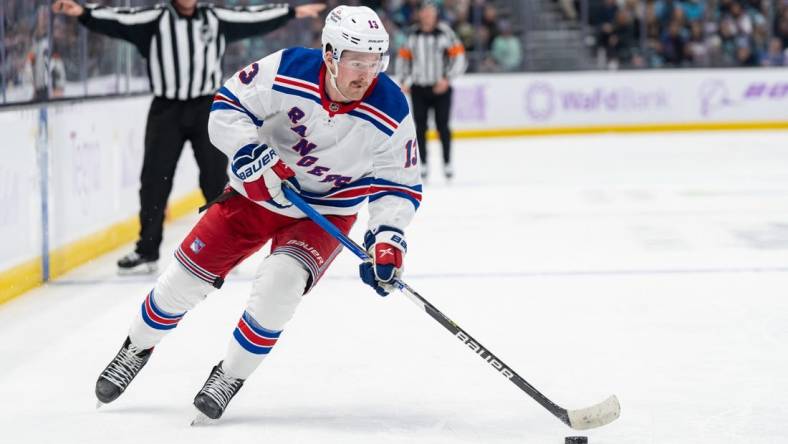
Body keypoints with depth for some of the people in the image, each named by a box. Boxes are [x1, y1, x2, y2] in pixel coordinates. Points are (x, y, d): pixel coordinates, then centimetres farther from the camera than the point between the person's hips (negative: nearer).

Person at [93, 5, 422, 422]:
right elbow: (227, 106, -13)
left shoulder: (392, 112, -22)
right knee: (188, 274, 2)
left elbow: (400, 184, -11)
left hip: (325, 212, -1)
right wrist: (251, 154, -28)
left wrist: (387, 236, -25)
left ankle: (230, 376, -4)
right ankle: (136, 349, 30)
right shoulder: (286, 70, -24)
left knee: (280, 282, -26)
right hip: (257, 190, 1)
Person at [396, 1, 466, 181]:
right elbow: (403, 57, 14)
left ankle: (447, 163, 10)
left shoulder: (445, 32, -6)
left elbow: (459, 57, -5)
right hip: (418, 88, 3)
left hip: (440, 88, -3)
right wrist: (404, 81, 4)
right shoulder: (412, 34, 4)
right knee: (420, 127, 2)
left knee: (442, 126, -1)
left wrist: (447, 79, -12)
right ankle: (423, 165, 9)